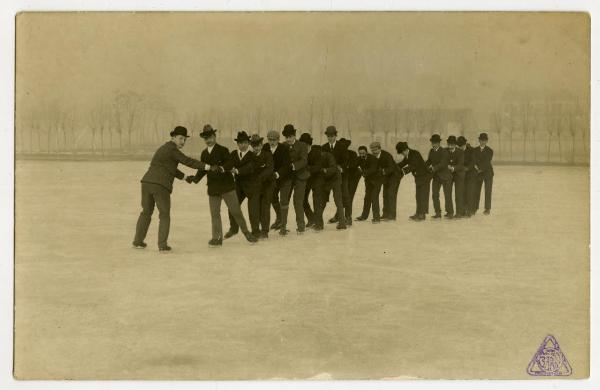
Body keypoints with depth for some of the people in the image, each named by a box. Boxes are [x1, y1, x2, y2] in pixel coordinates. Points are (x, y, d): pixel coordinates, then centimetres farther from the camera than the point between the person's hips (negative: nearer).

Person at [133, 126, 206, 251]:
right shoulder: (172, 149, -3)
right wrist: (205, 166, -14)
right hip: (160, 186, -8)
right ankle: (162, 245, 1)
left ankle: (138, 241, 24)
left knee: (146, 212, 22)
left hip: (147, 183, 8)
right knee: (164, 215, 5)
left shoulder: (163, 149, 26)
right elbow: (187, 161, -12)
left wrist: (184, 176, 31)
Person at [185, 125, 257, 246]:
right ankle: (217, 238, 13)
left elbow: (230, 163, -22)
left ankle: (247, 233, 12)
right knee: (214, 214, 4)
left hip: (226, 185, -5)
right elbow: (203, 169, 14)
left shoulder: (223, 150, -6)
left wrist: (221, 168, -40)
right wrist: (195, 178, -2)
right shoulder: (204, 154, 11)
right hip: (212, 188, 5)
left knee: (235, 211, 0)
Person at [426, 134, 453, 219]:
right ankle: (438, 212, 10)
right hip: (436, 176, 6)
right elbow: (429, 161, 11)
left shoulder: (444, 151, -14)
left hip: (445, 175, -6)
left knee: (447, 195, 0)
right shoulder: (431, 151, 6)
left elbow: (443, 163, -23)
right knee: (434, 195, 2)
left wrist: (434, 168, -32)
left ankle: (450, 212, 10)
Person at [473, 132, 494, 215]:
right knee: (476, 190, 1)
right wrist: (475, 166, -21)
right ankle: (475, 207, 9)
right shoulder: (475, 150, 9)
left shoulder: (489, 151, -1)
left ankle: (487, 208, 0)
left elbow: (487, 162, -9)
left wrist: (480, 169, -15)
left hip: (487, 172, -3)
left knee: (488, 190, -3)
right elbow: (474, 159, -2)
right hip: (478, 173, 3)